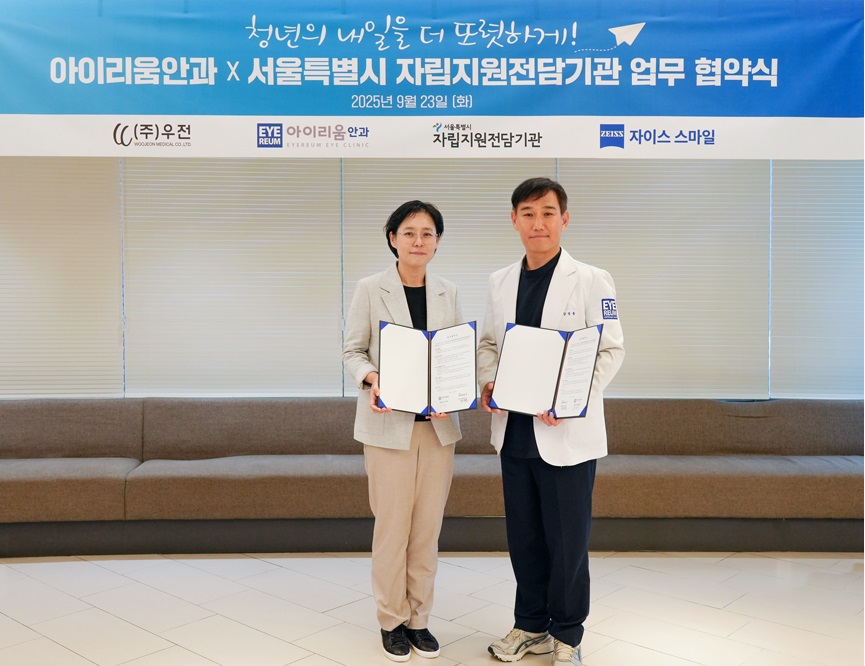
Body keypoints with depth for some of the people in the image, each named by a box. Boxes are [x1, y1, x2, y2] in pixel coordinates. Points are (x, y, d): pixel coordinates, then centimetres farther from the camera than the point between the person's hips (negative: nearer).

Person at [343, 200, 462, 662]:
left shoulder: (448, 293, 7)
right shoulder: (370, 290, -2)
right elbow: (352, 351, 1)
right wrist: (370, 378, -19)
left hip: (438, 424, 3)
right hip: (389, 422, -3)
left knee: (428, 527, 9)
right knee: (393, 525, 2)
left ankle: (419, 618, 25)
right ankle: (392, 620, 21)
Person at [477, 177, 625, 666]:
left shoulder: (591, 280, -6)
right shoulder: (500, 282, 9)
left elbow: (611, 351, -8)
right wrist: (488, 382, -4)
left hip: (567, 433, -4)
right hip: (514, 431, 5)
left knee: (567, 540, 7)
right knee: (523, 535, 15)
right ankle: (531, 626, 34)